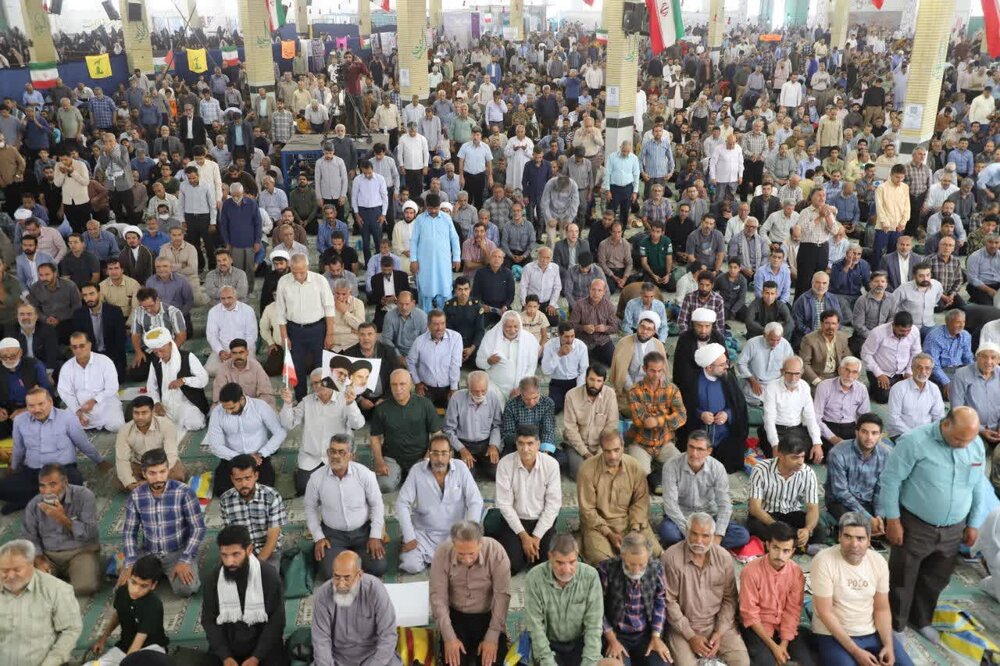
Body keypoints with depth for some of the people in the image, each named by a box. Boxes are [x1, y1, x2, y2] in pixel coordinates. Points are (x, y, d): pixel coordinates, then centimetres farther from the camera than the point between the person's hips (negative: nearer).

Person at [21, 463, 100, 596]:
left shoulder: (84, 496, -14)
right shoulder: (34, 505, -2)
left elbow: (90, 534, -16)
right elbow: (30, 539, 4)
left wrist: (63, 518, -26)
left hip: (81, 551, -3)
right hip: (48, 555, 3)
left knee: (85, 587, -28)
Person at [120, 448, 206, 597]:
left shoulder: (184, 492, -16)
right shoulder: (135, 496, -6)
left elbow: (198, 529, -14)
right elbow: (129, 532, 2)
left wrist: (185, 561, -21)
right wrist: (130, 564, -10)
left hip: (179, 552, -3)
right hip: (147, 553, 3)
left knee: (185, 588, -27)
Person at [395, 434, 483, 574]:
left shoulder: (461, 468, -9)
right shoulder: (417, 470, -9)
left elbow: (475, 502, -8)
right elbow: (402, 504, -8)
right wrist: (409, 538, -14)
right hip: (423, 532, 0)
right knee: (411, 565, -20)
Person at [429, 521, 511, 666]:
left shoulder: (496, 552, -23)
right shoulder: (442, 553, -20)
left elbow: (502, 596, -19)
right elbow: (438, 596, -14)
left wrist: (492, 637, -22)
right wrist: (449, 637, -19)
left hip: (488, 616, -1)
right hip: (455, 616, 1)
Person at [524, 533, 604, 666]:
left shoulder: (591, 576, -15)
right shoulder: (534, 578, -16)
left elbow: (593, 625, -12)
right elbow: (535, 626, -14)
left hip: (580, 642, 1)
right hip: (548, 643, 0)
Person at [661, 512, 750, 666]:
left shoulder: (724, 557, -3)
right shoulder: (670, 557, -16)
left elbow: (729, 598, 3)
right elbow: (669, 601, -12)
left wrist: (719, 632, -7)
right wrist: (690, 636, -13)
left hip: (718, 623, 3)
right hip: (683, 626, -3)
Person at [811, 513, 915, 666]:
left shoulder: (878, 561, -4)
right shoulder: (824, 561, -21)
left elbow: (881, 609, 4)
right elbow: (825, 613, -19)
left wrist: (888, 645, -9)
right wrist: (855, 651, -21)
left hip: (873, 632, 5)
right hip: (833, 635, -5)